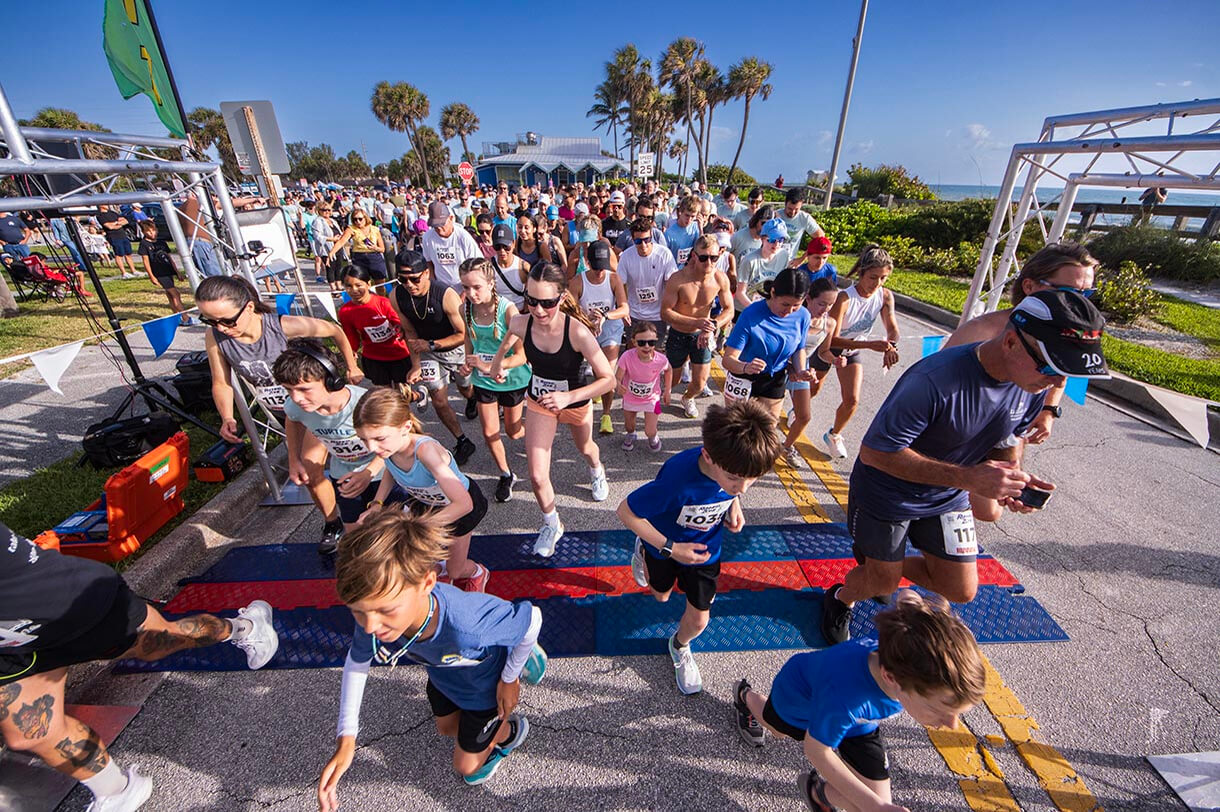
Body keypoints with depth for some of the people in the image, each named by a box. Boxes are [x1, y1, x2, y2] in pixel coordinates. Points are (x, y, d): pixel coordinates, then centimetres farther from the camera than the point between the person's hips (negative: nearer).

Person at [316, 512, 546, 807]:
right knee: (447, 728, 33)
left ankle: (510, 730, 46)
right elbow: (356, 663, -9)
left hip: (485, 686, -4)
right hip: (442, 676, 5)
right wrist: (346, 739, -14)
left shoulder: (469, 625, -53)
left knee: (466, 767, 19)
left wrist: (509, 678, -17)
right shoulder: (372, 619, -35)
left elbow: (532, 618, -33)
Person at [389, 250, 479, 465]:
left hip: (456, 349, -3)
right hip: (429, 352, 3)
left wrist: (430, 344, -29)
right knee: (439, 401, 0)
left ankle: (472, 399, 62)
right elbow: (410, 332, -5)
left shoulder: (447, 296, -32)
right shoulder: (397, 296, -18)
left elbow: (463, 334, -25)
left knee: (467, 390, 21)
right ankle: (463, 442, 18)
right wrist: (416, 365, -11)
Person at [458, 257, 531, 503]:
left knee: (514, 433, 14)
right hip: (483, 380, 4)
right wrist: (469, 361, -11)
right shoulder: (465, 308, -11)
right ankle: (505, 475, 31)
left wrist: (491, 366, -37)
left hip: (512, 379, -3)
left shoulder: (507, 310, -25)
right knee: (490, 433, 7)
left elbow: (521, 356, -25)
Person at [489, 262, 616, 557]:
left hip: (575, 403, -2)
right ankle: (551, 524, 30)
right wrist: (497, 363, 11)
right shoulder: (521, 323, -23)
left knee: (585, 448, 30)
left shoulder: (577, 331, -35)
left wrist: (569, 397, -41)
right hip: (539, 402, 2)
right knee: (537, 477, -1)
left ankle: (596, 470, 70)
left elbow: (608, 379, -32)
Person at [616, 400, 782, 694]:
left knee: (699, 619, 11)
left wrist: (735, 504, -19)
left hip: (705, 547, 3)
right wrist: (669, 548, -32)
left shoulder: (737, 464, -30)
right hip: (665, 544, -2)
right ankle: (644, 550, 57)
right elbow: (626, 511, -33)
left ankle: (680, 646, 47)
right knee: (661, 595, 28)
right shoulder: (678, 480, -46)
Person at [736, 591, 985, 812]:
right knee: (780, 730, 30)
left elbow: (906, 596, -17)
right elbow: (816, 750, -30)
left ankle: (819, 791, 30)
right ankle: (746, 696, 63)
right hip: (800, 697, -3)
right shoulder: (842, 697, -52)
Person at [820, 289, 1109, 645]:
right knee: (883, 584, 8)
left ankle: (886, 564, 40)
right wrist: (967, 477, -36)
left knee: (961, 591, 12)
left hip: (947, 498, 6)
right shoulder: (935, 380, -36)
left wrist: (1013, 473, -14)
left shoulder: (1036, 384, -12)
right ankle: (841, 596, 43)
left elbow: (1013, 433, 9)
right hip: (886, 493, -6)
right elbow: (873, 452, -32)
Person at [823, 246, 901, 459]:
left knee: (852, 400, -5)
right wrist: (870, 344, -48)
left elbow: (892, 328, -14)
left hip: (853, 352, 4)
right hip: (829, 348, -4)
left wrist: (890, 346, -37)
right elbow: (833, 339, -38)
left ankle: (834, 435, 22)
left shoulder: (885, 296, -18)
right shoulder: (844, 298, -34)